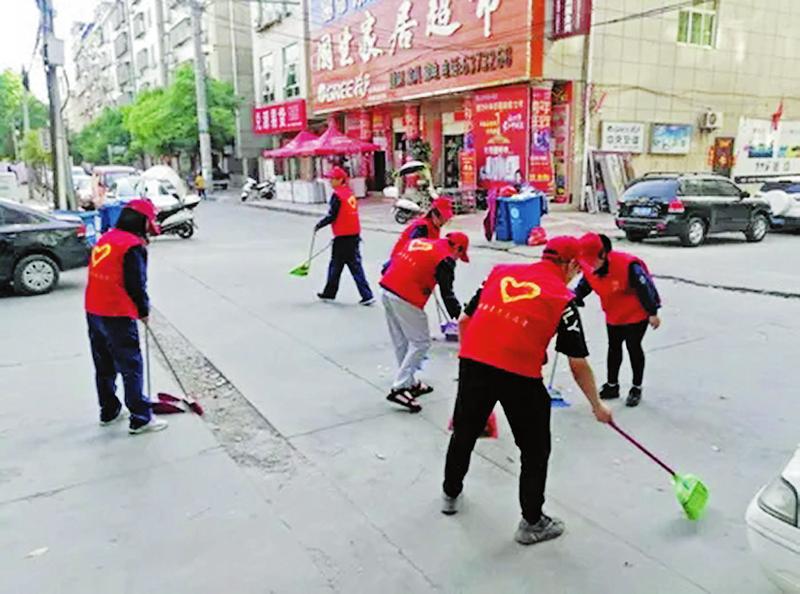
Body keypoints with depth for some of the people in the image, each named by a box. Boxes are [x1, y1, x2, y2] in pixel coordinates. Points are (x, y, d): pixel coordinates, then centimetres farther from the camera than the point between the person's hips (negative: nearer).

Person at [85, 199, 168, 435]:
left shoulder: (106, 239, 12)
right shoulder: (134, 245, -14)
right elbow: (136, 284, -15)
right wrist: (144, 311, 1)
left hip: (94, 312, 9)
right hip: (117, 316, -9)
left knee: (104, 366, 18)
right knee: (131, 367, -2)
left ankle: (109, 411, 31)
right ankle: (140, 419, 3)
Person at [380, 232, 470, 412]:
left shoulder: (418, 242, 20)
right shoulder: (445, 259, -3)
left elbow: (392, 262, 21)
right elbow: (446, 292, -7)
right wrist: (459, 315, -1)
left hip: (387, 290, 9)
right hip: (406, 298, -8)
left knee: (401, 342, 18)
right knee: (420, 343, 3)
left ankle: (410, 383, 30)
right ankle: (399, 388, -1)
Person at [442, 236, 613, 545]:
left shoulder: (500, 272, 12)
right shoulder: (562, 299, 1)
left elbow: (465, 320, 14)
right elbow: (578, 364, 2)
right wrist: (597, 406, 15)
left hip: (473, 364, 5)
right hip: (520, 377, -4)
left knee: (464, 432, 25)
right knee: (536, 450, 16)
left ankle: (450, 494, 45)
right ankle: (531, 523, 28)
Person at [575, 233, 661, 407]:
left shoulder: (627, 264, -34)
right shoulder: (588, 268, -14)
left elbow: (644, 287, -25)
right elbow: (583, 287, 1)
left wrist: (652, 313, -18)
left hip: (636, 313, -6)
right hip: (613, 315, 6)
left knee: (633, 347, 3)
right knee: (613, 347, 14)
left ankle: (636, 388, 20)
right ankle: (612, 385, 29)